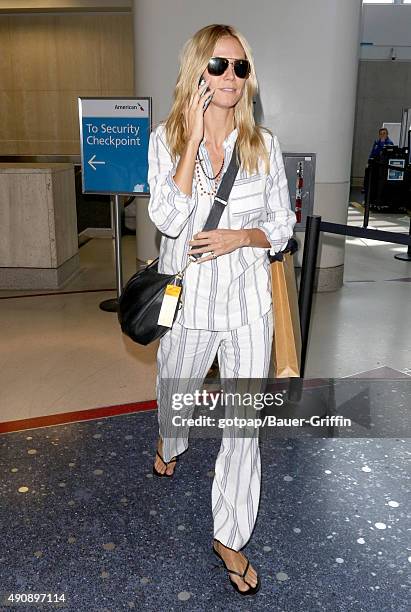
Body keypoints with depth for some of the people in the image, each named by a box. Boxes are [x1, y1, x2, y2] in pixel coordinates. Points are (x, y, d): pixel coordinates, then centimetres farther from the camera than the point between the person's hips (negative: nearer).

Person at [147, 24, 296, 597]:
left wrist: (241, 236, -16)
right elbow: (168, 219, -20)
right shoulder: (166, 139, -5)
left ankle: (230, 537, 23)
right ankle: (170, 442, 62)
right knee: (174, 388, 24)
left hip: (248, 300, 0)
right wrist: (194, 139, -21)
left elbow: (283, 224, 3)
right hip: (189, 297, 0)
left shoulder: (264, 143, -2)